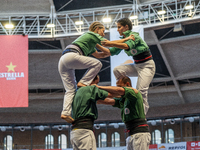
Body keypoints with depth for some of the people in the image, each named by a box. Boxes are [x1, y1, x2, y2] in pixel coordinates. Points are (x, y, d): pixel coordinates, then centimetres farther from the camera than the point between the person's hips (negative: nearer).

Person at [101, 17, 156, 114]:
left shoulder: (134, 36, -16)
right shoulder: (124, 40, 8)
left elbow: (127, 46, -38)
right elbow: (111, 52, 7)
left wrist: (111, 44, -48)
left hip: (147, 65, -8)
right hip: (137, 65, 8)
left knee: (141, 90, -19)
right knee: (117, 70, -11)